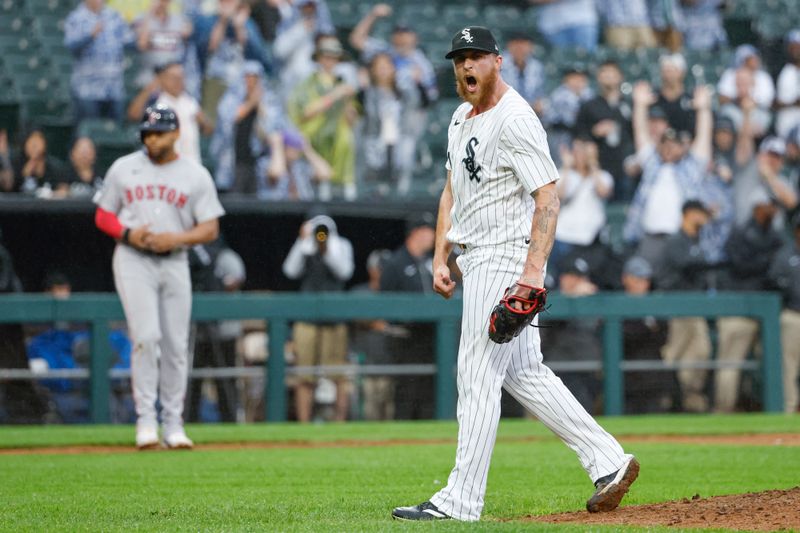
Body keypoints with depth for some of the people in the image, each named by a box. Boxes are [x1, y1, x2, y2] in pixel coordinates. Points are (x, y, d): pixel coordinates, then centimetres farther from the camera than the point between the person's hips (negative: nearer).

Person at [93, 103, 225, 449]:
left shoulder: (196, 176, 5)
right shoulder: (123, 169, 7)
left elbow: (210, 229, 3)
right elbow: (103, 216, 11)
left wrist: (177, 238, -15)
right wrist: (128, 233, -10)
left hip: (175, 262, 2)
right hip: (133, 261, -1)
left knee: (176, 344, 1)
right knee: (146, 336, -15)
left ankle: (173, 424, 10)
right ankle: (145, 419, -10)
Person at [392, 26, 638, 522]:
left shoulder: (516, 120, -16)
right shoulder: (462, 118, 14)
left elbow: (548, 198, -22)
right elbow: (452, 192, 23)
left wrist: (533, 272, -30)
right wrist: (440, 257, 13)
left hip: (507, 258, -10)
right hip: (478, 259, 10)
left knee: (478, 375, -9)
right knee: (524, 374, 13)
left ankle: (461, 500, -6)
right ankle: (609, 461, 17)